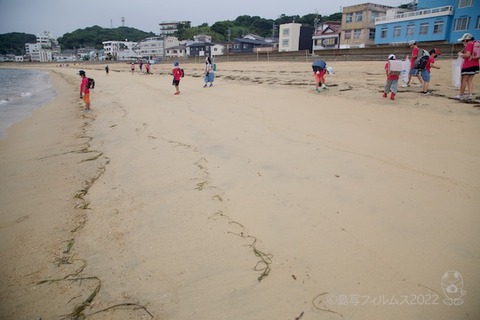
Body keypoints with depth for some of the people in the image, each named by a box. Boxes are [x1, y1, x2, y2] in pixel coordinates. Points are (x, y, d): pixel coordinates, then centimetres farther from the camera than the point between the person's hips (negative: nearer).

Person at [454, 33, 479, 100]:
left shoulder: (469, 44, -12)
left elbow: (468, 54, -23)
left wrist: (461, 54, -5)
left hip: (468, 65, -8)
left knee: (464, 80, 0)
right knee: (470, 80, 9)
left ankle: (461, 95, 4)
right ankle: (470, 95, 2)